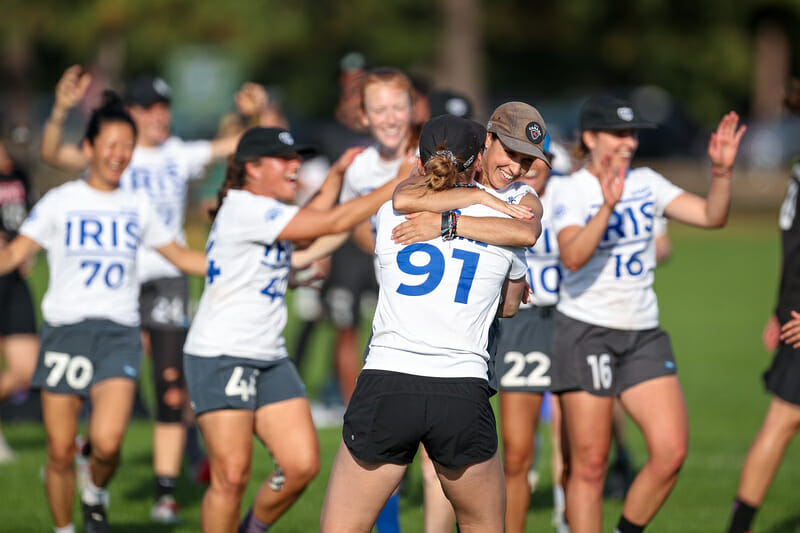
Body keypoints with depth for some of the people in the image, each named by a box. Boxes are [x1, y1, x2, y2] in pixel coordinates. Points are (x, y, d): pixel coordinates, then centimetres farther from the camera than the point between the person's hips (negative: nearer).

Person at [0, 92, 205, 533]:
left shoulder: (137, 207, 13)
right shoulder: (60, 203, 4)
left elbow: (182, 258, 22)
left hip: (119, 334, 1)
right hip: (65, 330, -1)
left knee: (107, 442, -18)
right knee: (61, 450, -2)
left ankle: (95, 497, 13)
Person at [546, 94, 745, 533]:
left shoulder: (646, 183, 8)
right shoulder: (569, 191, -8)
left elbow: (711, 216, 1)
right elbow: (573, 257, -25)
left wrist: (721, 172, -16)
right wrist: (608, 205, -37)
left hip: (643, 334, 5)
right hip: (586, 331, -5)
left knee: (671, 452, -9)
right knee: (589, 465, -3)